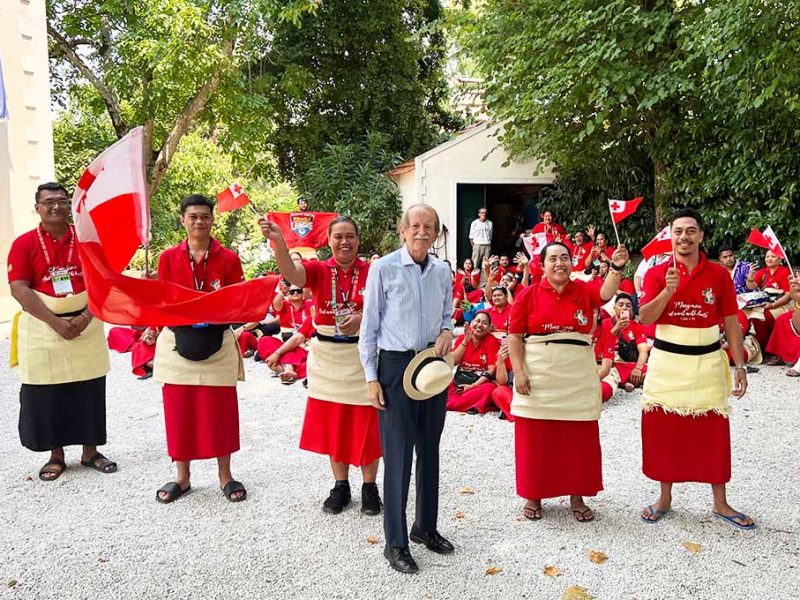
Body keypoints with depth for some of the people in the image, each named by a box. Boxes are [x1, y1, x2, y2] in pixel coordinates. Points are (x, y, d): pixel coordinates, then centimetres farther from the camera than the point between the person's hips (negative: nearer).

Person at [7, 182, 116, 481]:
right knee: (46, 395, 5)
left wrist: (85, 317, -14)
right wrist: (55, 322, -17)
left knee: (90, 391, 6)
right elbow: (19, 289, -9)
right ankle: (56, 455, 20)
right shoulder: (24, 244, -1)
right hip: (42, 328, -1)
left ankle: (90, 452, 19)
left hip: (86, 326, 1)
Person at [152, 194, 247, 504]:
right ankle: (182, 476, 23)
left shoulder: (228, 259, 1)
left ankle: (225, 475, 20)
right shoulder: (168, 257, 4)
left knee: (220, 408, 4)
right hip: (177, 342, 1)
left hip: (218, 344, -1)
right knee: (179, 409, 7)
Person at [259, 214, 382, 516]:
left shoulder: (372, 271, -4)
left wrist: (362, 317, -26)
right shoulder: (319, 270, -2)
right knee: (332, 422, 12)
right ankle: (340, 485, 27)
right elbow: (291, 274, -23)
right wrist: (278, 241, -40)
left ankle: (369, 486, 23)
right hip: (326, 356, 2)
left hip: (363, 355, -2)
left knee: (365, 424, 6)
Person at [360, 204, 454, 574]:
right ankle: (395, 542, 15)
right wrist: (371, 378, -9)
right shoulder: (384, 269, -9)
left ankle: (426, 526, 33)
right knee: (398, 455, -1)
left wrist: (447, 332, -6)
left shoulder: (442, 272, 4)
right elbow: (369, 326, -6)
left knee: (429, 451, 15)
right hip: (396, 365, -5)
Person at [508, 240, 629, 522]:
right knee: (536, 437, 6)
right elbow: (514, 336, -3)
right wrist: (519, 372, -11)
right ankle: (533, 496, 21)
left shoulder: (584, 290, 3)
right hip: (537, 377, -1)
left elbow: (606, 292, -19)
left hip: (578, 377, 2)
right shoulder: (528, 294, -1)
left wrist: (617, 268, -37)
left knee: (579, 437, 8)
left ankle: (577, 497, 24)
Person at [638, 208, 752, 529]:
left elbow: (731, 323, 4)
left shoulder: (719, 274, 2)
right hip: (666, 361, 0)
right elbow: (644, 318, -11)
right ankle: (665, 498, 23)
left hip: (707, 362, 1)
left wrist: (740, 365, 1)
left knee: (714, 430, 6)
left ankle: (720, 503, 22)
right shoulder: (657, 273, -1)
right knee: (664, 430, 7)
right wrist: (668, 290, -25)